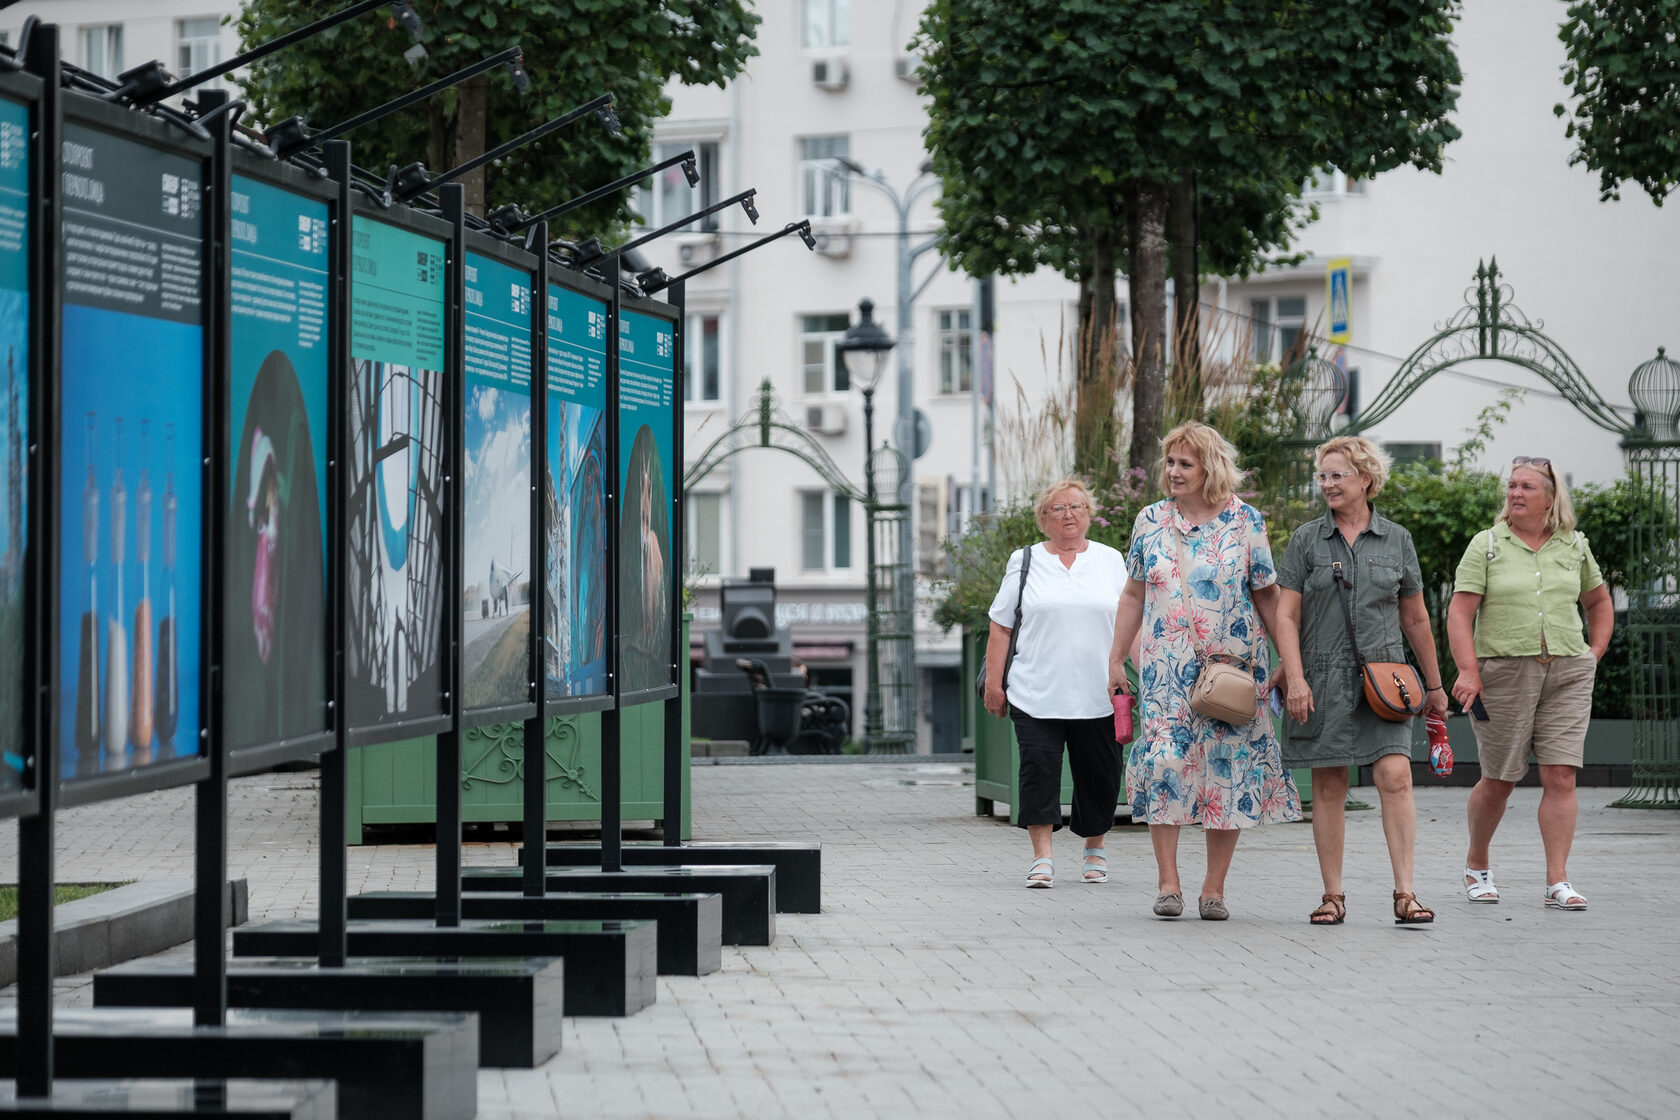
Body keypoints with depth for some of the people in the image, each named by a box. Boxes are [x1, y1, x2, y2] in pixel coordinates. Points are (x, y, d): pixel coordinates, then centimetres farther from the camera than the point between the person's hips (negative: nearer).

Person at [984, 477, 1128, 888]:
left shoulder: (1111, 561, 13)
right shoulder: (1025, 562, 10)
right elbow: (1001, 627, 8)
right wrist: (994, 682, 1)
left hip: (1097, 696, 1)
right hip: (1036, 695, -1)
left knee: (1098, 776, 4)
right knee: (1039, 768, -10)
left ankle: (1095, 851, 23)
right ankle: (1041, 858, -8)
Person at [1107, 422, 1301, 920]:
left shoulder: (1244, 520, 0)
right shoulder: (1151, 521, 7)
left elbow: (1268, 597, 3)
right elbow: (1134, 596, 14)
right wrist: (1116, 660, 12)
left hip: (1232, 666, -1)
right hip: (1166, 669, 1)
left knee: (1228, 769, 0)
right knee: (1163, 762, -12)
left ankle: (1214, 888, 8)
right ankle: (1167, 883, -7)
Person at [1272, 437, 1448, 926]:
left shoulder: (1396, 540, 8)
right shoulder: (1307, 539, 5)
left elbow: (1415, 619, 15)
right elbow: (1286, 615, 1)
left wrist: (1434, 685, 18)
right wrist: (1295, 679, -10)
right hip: (1323, 678, 0)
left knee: (1395, 775, -14)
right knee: (1329, 787, 2)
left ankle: (1404, 893, -13)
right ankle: (1333, 896, 9)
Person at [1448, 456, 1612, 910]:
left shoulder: (1574, 546, 10)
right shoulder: (1487, 545, 1)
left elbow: (1599, 603, 25)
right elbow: (1459, 612, -6)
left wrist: (1594, 654, 11)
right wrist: (1469, 671, -17)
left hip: (1566, 675, 2)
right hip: (1503, 674, -2)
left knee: (1561, 777, -7)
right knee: (1499, 780, 5)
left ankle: (1558, 881, -6)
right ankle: (1477, 865, 27)